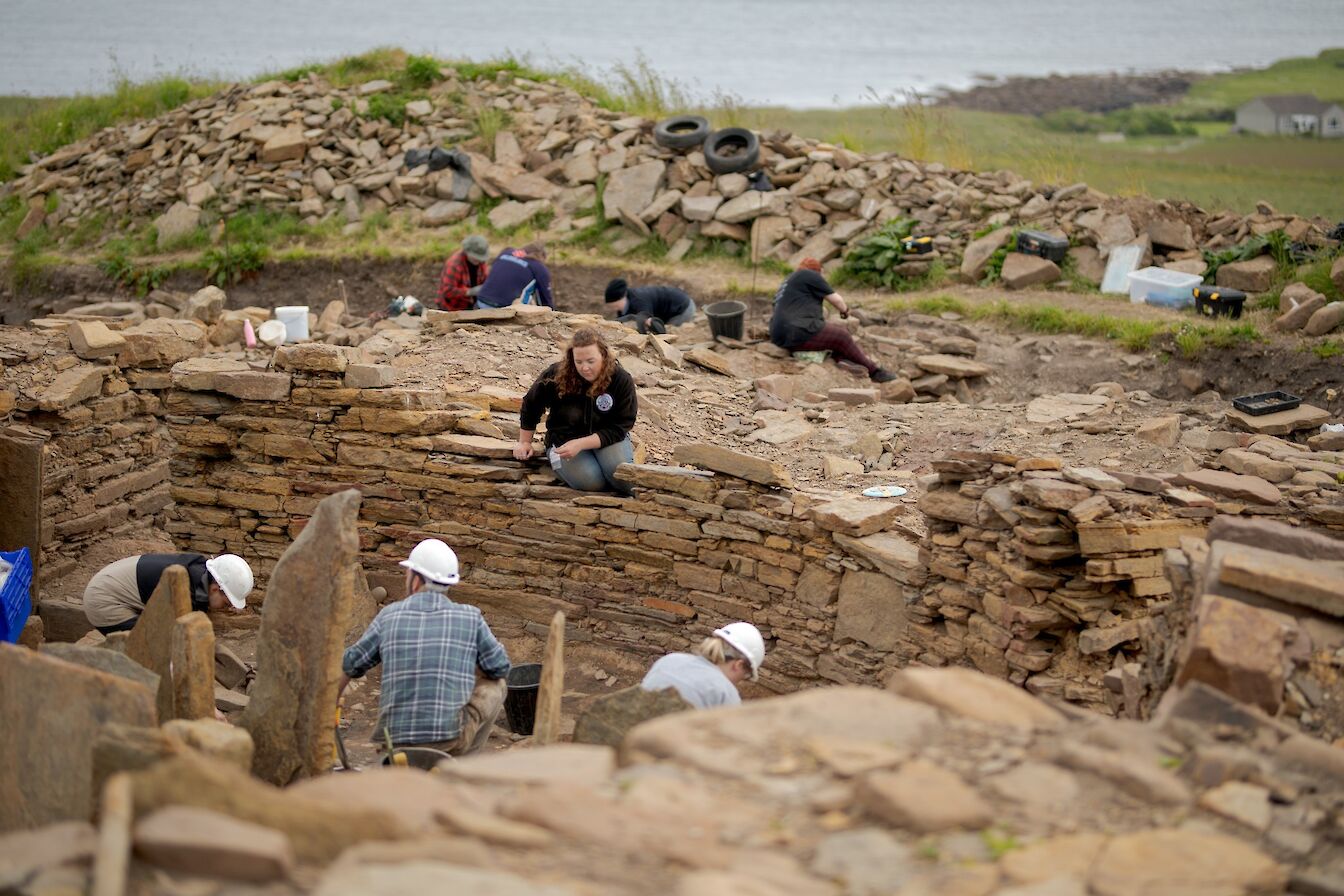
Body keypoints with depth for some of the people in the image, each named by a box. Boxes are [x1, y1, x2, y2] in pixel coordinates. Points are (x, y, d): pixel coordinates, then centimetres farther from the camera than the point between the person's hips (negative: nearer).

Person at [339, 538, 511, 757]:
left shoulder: (389, 615, 4)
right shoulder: (470, 617, -2)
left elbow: (350, 664, 16)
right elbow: (500, 668, 8)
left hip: (397, 737, 3)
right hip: (451, 736, -3)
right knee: (494, 686, 23)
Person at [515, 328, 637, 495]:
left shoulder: (622, 381, -18)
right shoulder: (556, 375, -17)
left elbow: (618, 428, -18)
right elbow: (531, 406, 1)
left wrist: (581, 444, -29)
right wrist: (524, 442, 6)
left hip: (606, 437, 0)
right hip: (565, 438, 0)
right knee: (591, 481, -29)